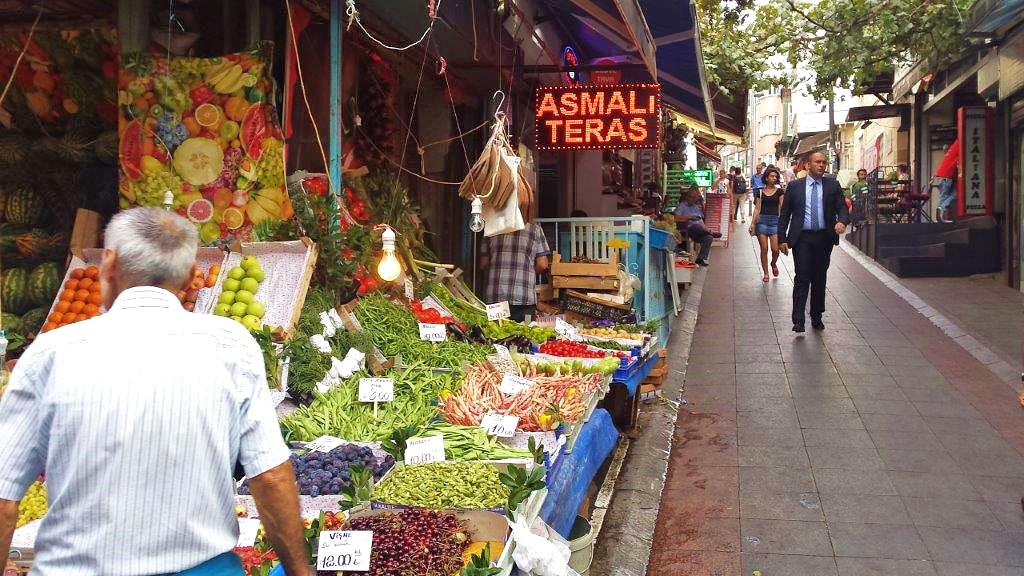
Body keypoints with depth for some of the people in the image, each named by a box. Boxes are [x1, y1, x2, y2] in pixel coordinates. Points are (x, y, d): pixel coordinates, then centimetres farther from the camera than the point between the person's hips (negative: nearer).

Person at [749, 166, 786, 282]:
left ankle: (773, 264, 26)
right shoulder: (760, 192, 8)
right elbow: (757, 209, 7)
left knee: (775, 249, -7)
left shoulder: (779, 191, 6)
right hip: (762, 220, 1)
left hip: (775, 220, 0)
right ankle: (765, 273, 11)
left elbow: (781, 207, 3)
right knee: (764, 249, -1)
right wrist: (752, 223, 1)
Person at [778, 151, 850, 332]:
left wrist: (842, 221, -22)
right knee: (802, 278, -9)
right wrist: (783, 239, -1)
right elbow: (784, 214, 5)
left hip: (824, 238, 2)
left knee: (820, 278, 10)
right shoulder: (794, 186, 4)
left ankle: (816, 317, 23)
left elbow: (842, 208, 1)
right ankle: (798, 321, -10)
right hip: (802, 238, -2)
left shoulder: (833, 185, 7)